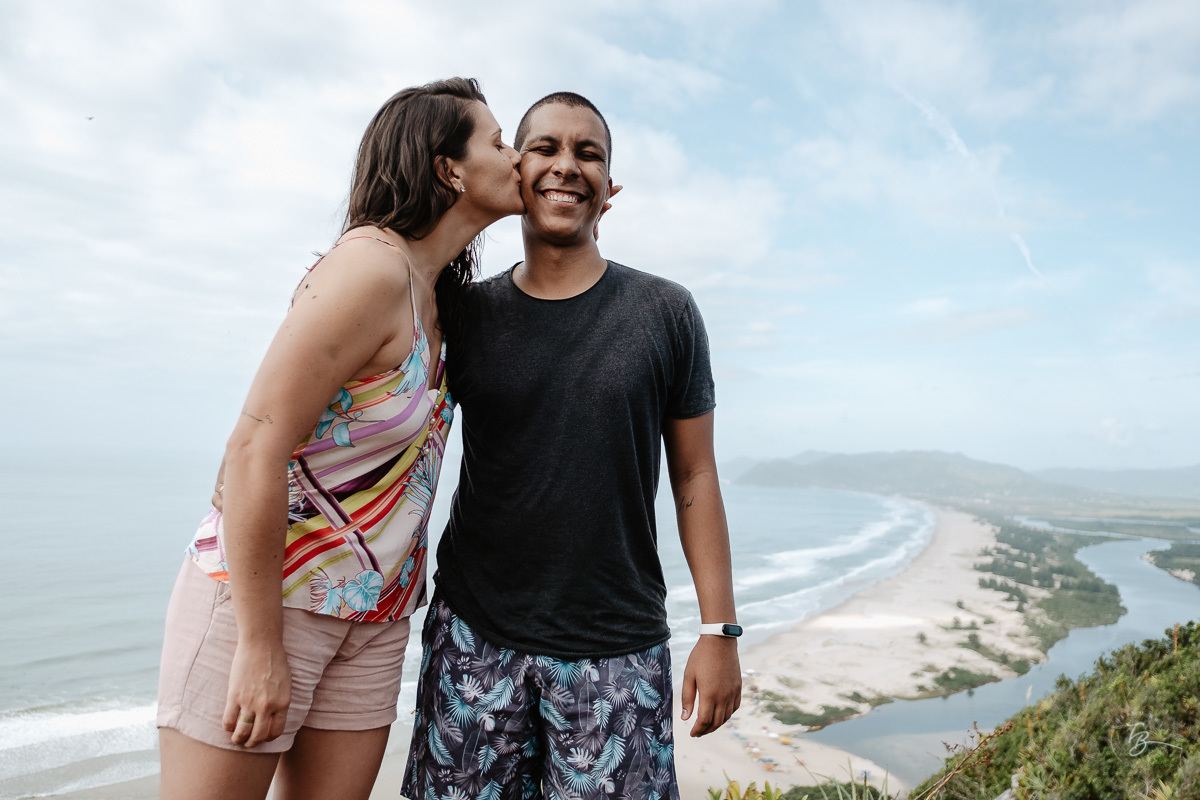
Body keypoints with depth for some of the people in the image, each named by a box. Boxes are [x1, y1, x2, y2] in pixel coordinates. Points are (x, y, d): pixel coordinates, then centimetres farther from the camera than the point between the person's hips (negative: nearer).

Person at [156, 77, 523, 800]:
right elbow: (255, 449, -23)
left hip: (373, 618, 8)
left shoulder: (437, 291, 6)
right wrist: (260, 644, -21)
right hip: (261, 599, -8)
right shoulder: (371, 266, -20)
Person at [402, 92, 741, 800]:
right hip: (475, 634, 2)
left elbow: (695, 476, 1)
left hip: (616, 648, -1)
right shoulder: (467, 314, 2)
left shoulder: (666, 312, -1)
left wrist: (720, 631, -1)